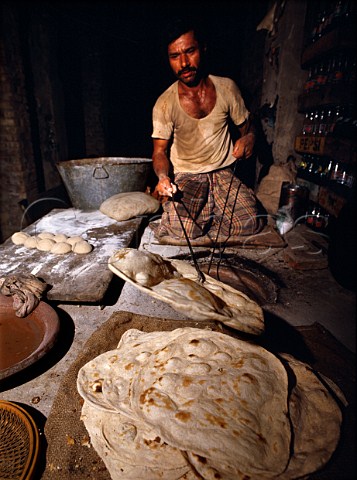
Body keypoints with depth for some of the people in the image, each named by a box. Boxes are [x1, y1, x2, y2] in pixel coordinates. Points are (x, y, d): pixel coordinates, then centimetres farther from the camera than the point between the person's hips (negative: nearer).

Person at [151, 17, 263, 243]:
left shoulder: (227, 87, -1)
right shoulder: (164, 104, -7)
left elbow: (246, 123, 11)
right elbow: (160, 151, -5)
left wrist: (249, 137, -14)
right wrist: (163, 177, -27)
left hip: (223, 172, 2)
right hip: (185, 175, -2)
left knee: (250, 224, -17)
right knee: (182, 230, -25)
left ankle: (209, 213, 12)